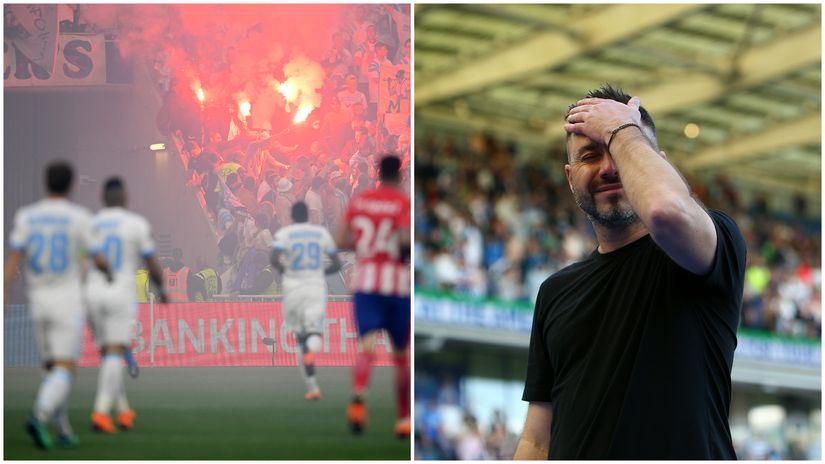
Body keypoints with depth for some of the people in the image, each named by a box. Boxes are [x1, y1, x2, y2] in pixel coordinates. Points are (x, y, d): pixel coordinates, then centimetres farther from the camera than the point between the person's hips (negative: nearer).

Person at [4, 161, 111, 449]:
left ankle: (64, 432, 15)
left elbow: (13, 259, -6)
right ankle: (39, 418, -32)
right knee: (65, 371, -8)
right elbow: (99, 260, -4)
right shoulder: (79, 217, -7)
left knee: (53, 369, 17)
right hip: (67, 301, -4)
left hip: (38, 301, 4)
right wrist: (109, 273, 19)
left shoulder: (26, 216, 2)